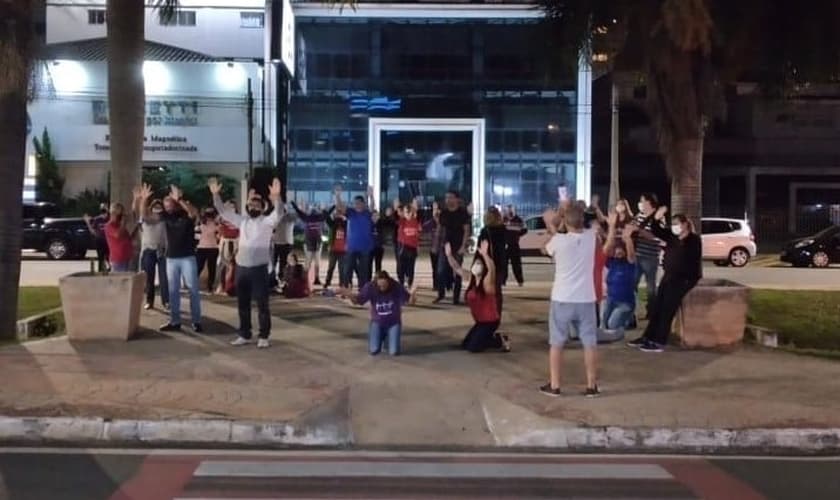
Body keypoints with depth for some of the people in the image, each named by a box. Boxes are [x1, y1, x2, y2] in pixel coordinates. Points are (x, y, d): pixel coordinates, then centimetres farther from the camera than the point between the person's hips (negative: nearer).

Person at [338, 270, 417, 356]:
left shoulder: (397, 287, -21)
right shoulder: (370, 287, -18)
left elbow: (409, 301, -15)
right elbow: (357, 301, -16)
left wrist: (412, 295, -39)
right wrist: (349, 294, -38)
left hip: (393, 323, -1)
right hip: (377, 322, 1)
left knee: (394, 352, -15)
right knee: (373, 351, -13)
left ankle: (389, 338, 21)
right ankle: (381, 338, 22)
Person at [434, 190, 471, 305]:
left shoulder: (462, 213, -6)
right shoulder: (444, 213, 6)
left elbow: (466, 230, -7)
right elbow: (440, 229, 12)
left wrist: (463, 246, -14)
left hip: (458, 247, -4)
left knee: (457, 272, 2)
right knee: (441, 271, 2)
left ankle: (456, 297, 9)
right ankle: (441, 294, 19)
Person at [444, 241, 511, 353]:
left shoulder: (487, 281, -17)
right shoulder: (471, 278, 4)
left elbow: (492, 269, -37)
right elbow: (457, 268, 7)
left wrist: (485, 255, -53)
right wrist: (449, 255, -9)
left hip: (490, 321, -8)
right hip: (479, 322, 8)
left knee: (473, 347, -14)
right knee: (464, 345, 13)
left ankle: (501, 341, 3)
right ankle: (493, 337, 22)